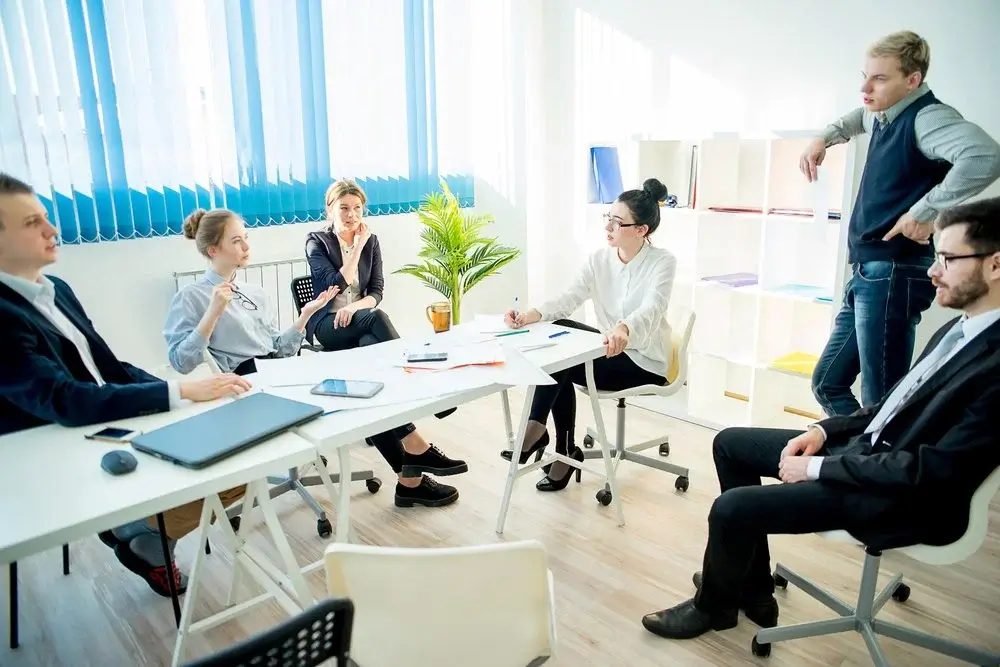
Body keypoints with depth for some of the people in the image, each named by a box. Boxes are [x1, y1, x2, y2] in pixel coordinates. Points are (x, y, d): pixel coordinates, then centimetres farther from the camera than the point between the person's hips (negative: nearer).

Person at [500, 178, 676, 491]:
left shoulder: (663, 262, -16)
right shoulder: (599, 259, -1)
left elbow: (651, 309, -34)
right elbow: (569, 298, -14)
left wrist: (623, 329, -57)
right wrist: (530, 315, -33)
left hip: (645, 361, -6)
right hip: (612, 348, 6)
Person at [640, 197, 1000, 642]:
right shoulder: (960, 329, 6)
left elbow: (939, 470, -25)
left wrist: (818, 467, -19)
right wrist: (824, 430, 1)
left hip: (904, 496, -10)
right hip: (869, 447, 10)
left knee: (733, 507, -18)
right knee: (730, 443, 9)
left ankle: (712, 606, 15)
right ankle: (750, 587, 18)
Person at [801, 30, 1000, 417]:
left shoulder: (926, 117, -13)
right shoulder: (883, 115, 14)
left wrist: (926, 211, -23)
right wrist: (825, 138, 23)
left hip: (893, 274, -10)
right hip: (867, 274, 10)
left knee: (881, 402, -7)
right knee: (828, 383, 14)